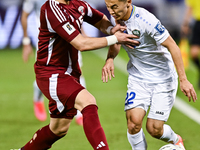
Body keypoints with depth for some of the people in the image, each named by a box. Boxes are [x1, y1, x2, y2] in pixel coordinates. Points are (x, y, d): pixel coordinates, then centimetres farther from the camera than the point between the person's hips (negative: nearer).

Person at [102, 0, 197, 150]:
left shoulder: (146, 20, -27)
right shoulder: (117, 18, -6)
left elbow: (172, 46, -21)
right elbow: (116, 43, 13)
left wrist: (183, 80, -20)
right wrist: (110, 59, -10)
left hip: (163, 79, -5)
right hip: (138, 78, 5)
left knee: (154, 129, -4)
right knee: (134, 121, -16)